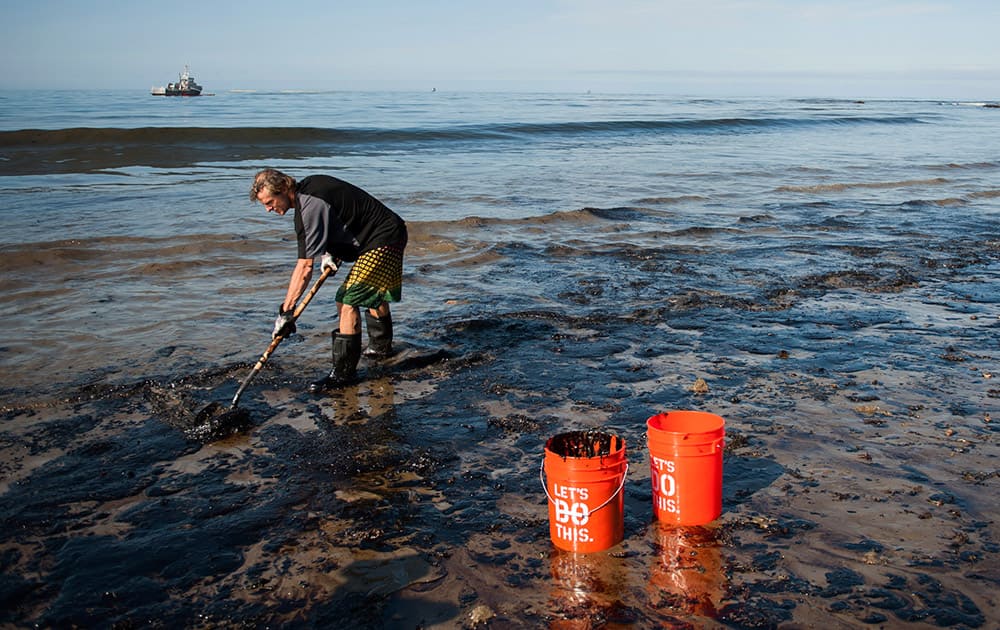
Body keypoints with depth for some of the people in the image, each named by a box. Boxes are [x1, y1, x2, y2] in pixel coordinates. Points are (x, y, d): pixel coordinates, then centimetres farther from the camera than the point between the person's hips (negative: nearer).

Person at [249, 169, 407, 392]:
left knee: (349, 300, -15)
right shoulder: (308, 186, 5)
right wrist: (329, 253, 4)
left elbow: (305, 267, -27)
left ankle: (344, 372, -10)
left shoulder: (310, 207, -24)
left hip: (383, 239, -11)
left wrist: (286, 311, -24)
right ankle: (381, 347, 48)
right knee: (371, 292, 27)